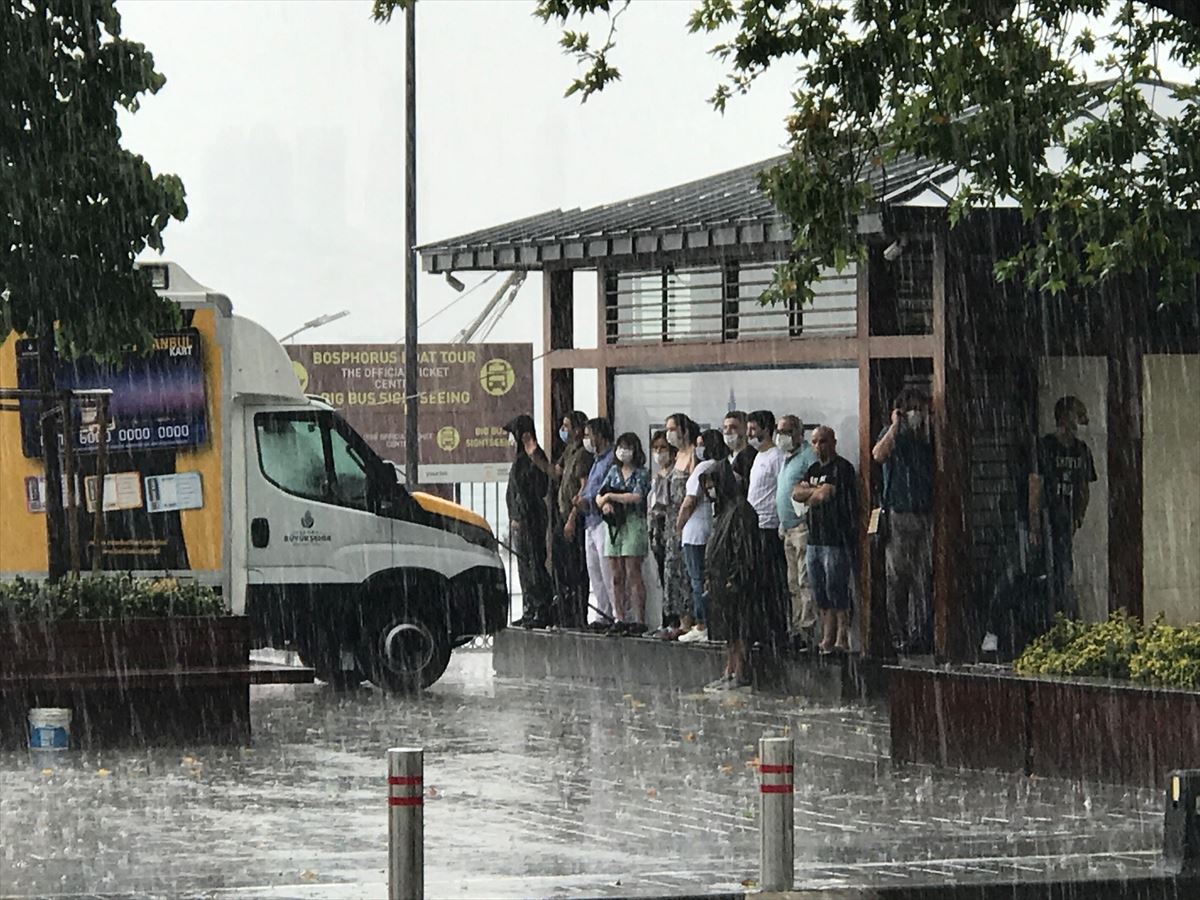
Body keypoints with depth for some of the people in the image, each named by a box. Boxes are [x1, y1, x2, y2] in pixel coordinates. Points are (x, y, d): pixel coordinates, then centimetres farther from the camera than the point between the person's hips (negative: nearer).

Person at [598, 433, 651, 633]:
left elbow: (636, 497, -15)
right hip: (614, 525, 6)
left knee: (633, 574, -9)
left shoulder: (641, 474, -2)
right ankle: (620, 619, 6)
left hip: (633, 524, -6)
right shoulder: (614, 471, 16)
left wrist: (610, 496, -7)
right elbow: (600, 496, 14)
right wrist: (605, 503, -9)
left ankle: (639, 620, -10)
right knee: (616, 576, 3)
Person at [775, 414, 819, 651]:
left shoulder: (808, 455, -9)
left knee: (805, 581, -11)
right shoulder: (787, 458, 22)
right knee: (793, 584, 11)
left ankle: (806, 630, -13)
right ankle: (795, 629, 14)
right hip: (789, 529, 10)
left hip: (803, 527, -10)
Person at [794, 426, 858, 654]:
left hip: (836, 540, -8)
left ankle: (842, 639, -5)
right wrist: (816, 491, -7)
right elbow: (796, 493, 9)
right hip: (814, 538, 8)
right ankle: (827, 639, 15)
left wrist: (809, 493, 3)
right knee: (820, 595, 10)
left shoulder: (841, 468, -8)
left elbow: (825, 494, -16)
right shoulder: (814, 468, 19)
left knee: (836, 591, -8)